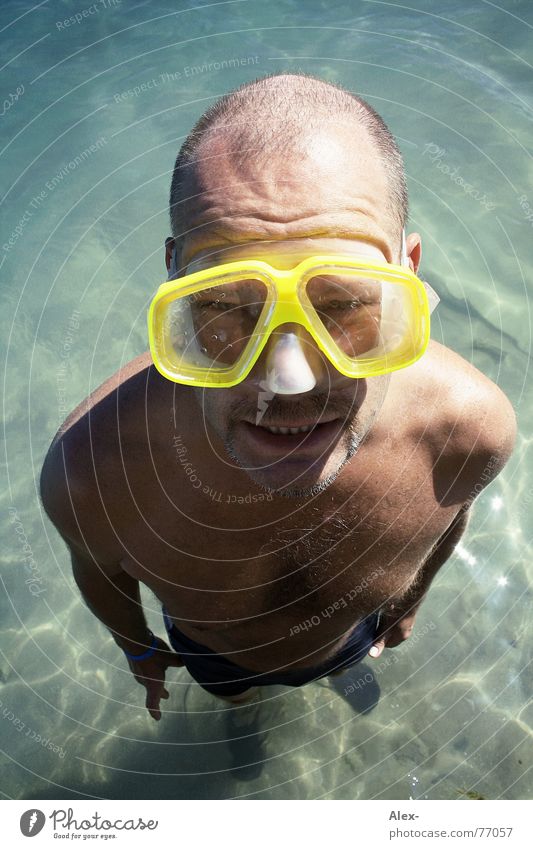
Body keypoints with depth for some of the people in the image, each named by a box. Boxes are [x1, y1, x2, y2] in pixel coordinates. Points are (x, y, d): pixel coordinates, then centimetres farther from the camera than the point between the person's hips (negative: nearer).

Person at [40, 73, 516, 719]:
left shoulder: (475, 427, -37)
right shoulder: (89, 471, -43)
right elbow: (99, 566, -17)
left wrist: (411, 599, 7)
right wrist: (135, 646, 2)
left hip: (354, 635, 1)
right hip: (213, 652, 0)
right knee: (229, 689, 35)